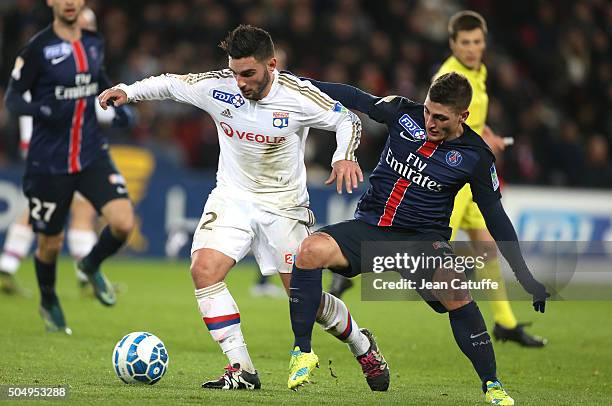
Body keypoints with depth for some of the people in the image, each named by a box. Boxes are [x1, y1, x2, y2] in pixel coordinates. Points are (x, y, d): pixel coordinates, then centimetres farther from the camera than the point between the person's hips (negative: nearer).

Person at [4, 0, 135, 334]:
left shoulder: (94, 43, 4)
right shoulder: (37, 48, -11)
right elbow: (12, 97, -9)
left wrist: (117, 106, 9)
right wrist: (38, 110, -28)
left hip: (92, 156, 3)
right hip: (48, 163, -3)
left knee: (123, 223, -16)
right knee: (50, 244, 8)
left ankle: (91, 266, 17)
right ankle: (49, 304, 39)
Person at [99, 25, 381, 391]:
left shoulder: (299, 96, -18)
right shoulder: (218, 86, -12)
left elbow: (348, 120, -6)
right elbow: (170, 83, 5)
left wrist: (344, 157, -24)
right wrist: (128, 91, -9)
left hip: (284, 205, -2)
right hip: (232, 196, 2)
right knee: (204, 269, -21)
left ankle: (361, 344, 31)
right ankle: (242, 370, -16)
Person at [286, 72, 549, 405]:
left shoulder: (475, 156, -6)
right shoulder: (404, 113, -3)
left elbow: (496, 218, 2)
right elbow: (355, 98, 12)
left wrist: (525, 276, 1)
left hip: (422, 239, -2)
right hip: (369, 226, 2)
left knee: (455, 292, -31)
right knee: (311, 250, -26)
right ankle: (302, 352, -10)